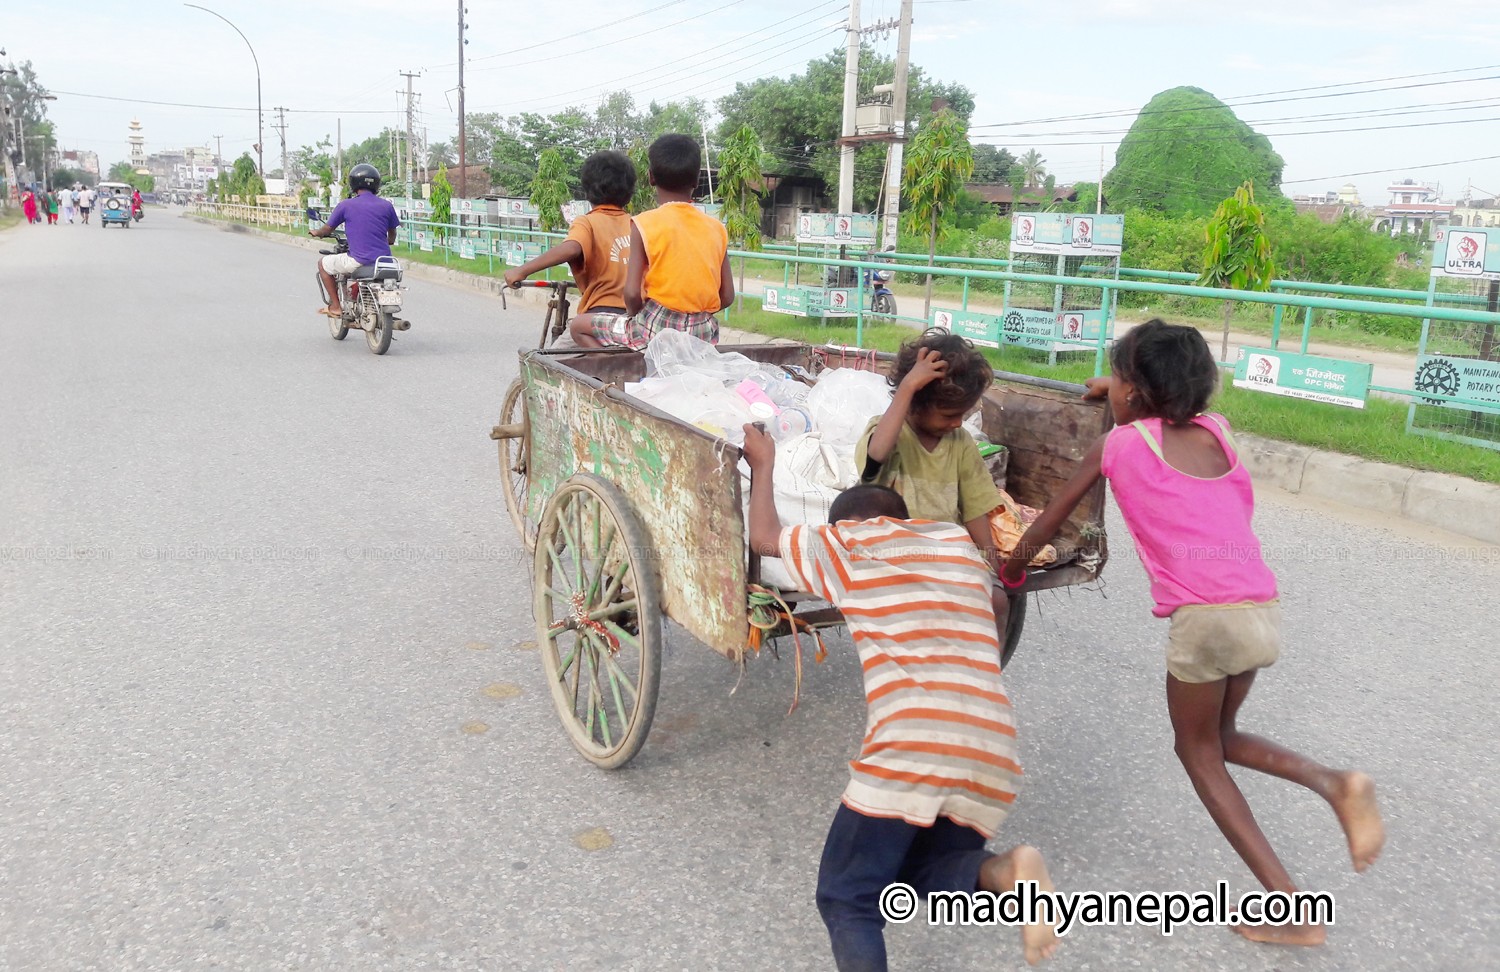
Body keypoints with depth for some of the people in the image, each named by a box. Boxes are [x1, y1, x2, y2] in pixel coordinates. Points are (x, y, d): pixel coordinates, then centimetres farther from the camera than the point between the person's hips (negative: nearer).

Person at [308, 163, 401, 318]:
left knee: (323, 264, 20)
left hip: (359, 261, -4)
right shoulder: (386, 205, 5)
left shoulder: (346, 205, -3)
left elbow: (327, 229, 9)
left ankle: (335, 306, 17)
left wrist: (316, 232, 32)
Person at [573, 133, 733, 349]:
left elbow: (632, 293, -12)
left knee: (579, 327, 13)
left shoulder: (644, 224, -7)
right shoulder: (717, 228, 5)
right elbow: (727, 297, 5)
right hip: (704, 332, 5)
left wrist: (634, 316, 8)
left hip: (657, 330, -4)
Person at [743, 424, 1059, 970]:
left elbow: (764, 538, 24)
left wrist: (763, 463, 37)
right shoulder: (961, 544, 22)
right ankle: (1006, 874, -4)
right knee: (928, 877, 26)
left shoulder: (851, 544, 10)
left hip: (908, 752, -5)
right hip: (991, 758, 5)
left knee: (846, 898, 9)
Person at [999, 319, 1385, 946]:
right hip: (1264, 610, 6)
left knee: (1197, 750, 15)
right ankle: (1334, 785, 3)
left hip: (1205, 615, -6)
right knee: (1219, 737, 27)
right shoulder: (1216, 430, 15)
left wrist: (1013, 564, 30)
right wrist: (1130, 395, 49)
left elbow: (1053, 518, 15)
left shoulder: (1120, 442, 4)